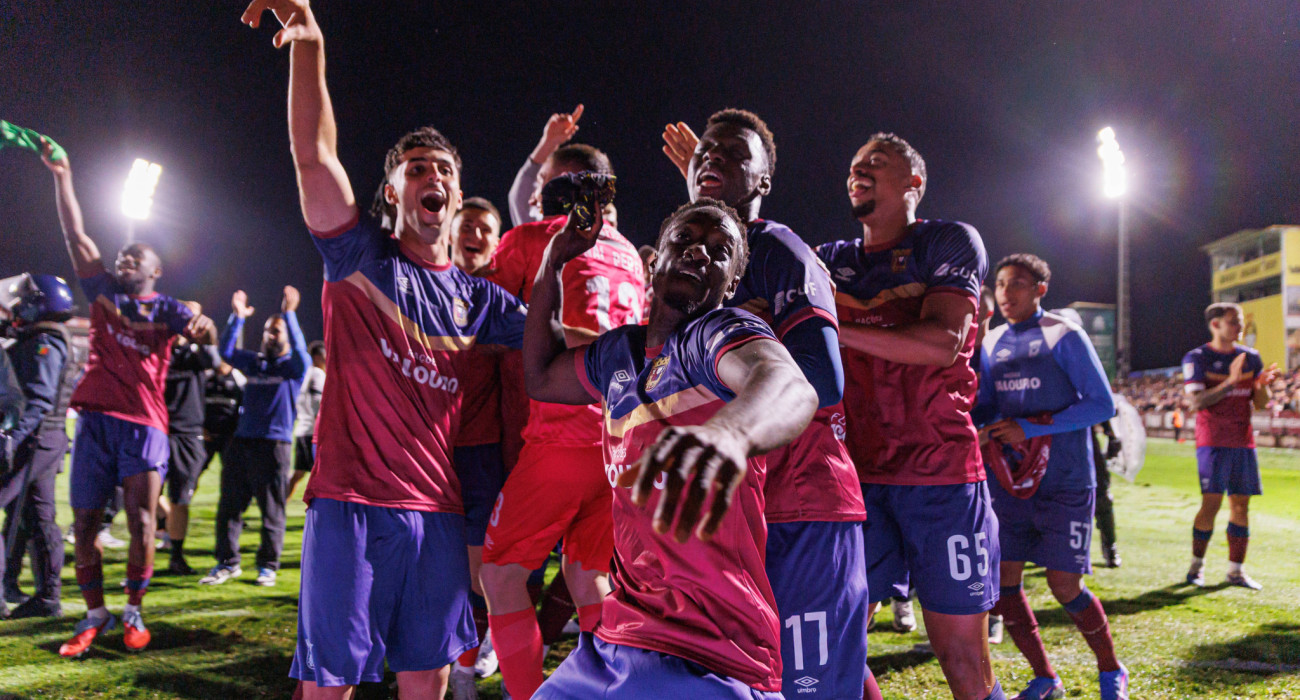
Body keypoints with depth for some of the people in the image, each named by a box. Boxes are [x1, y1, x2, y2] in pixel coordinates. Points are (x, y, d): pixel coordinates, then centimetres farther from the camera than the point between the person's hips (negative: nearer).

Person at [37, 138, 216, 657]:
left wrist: (200, 323, -34)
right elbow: (76, 235, 11)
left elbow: (203, 331, -11)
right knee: (85, 522, 3)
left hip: (144, 422, -3)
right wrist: (62, 179, 6)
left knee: (142, 522, -6)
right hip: (95, 418, 3)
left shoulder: (165, 306, 8)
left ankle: (133, 612, 8)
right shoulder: (103, 291, 15)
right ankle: (94, 614, 14)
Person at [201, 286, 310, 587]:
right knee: (229, 505, 5)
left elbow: (300, 351, -18)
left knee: (272, 510, 1)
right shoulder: (254, 362, 17)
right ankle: (227, 563, 14)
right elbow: (226, 351, 7)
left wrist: (289, 313, -26)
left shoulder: (295, 365, 2)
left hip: (275, 444, -5)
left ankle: (268, 566, 11)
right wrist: (238, 317, -4)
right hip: (242, 441, 5)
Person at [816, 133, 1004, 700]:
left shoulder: (950, 243, 0)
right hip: (855, 475, 4)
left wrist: (833, 330, -20)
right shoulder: (833, 260, 15)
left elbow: (944, 340, -15)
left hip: (940, 475, -4)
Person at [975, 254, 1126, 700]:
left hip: (1063, 483, -5)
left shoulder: (1064, 337, -6)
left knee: (1065, 586, -5)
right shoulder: (991, 344, 11)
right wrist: (980, 427, -7)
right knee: (1002, 581, 2)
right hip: (1008, 481, 5)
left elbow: (1102, 404, -11)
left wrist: (1029, 428, -17)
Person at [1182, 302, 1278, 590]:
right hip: (1213, 442, -5)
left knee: (1241, 504, 5)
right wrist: (1230, 382, -25)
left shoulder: (1251, 358, 11)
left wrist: (1262, 385, -11)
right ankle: (1196, 565, 6)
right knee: (1211, 503, -10)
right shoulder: (1197, 359, -5)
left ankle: (1236, 570, 12)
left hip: (1244, 442, 5)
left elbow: (1260, 404, 11)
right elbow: (1196, 403, -15)